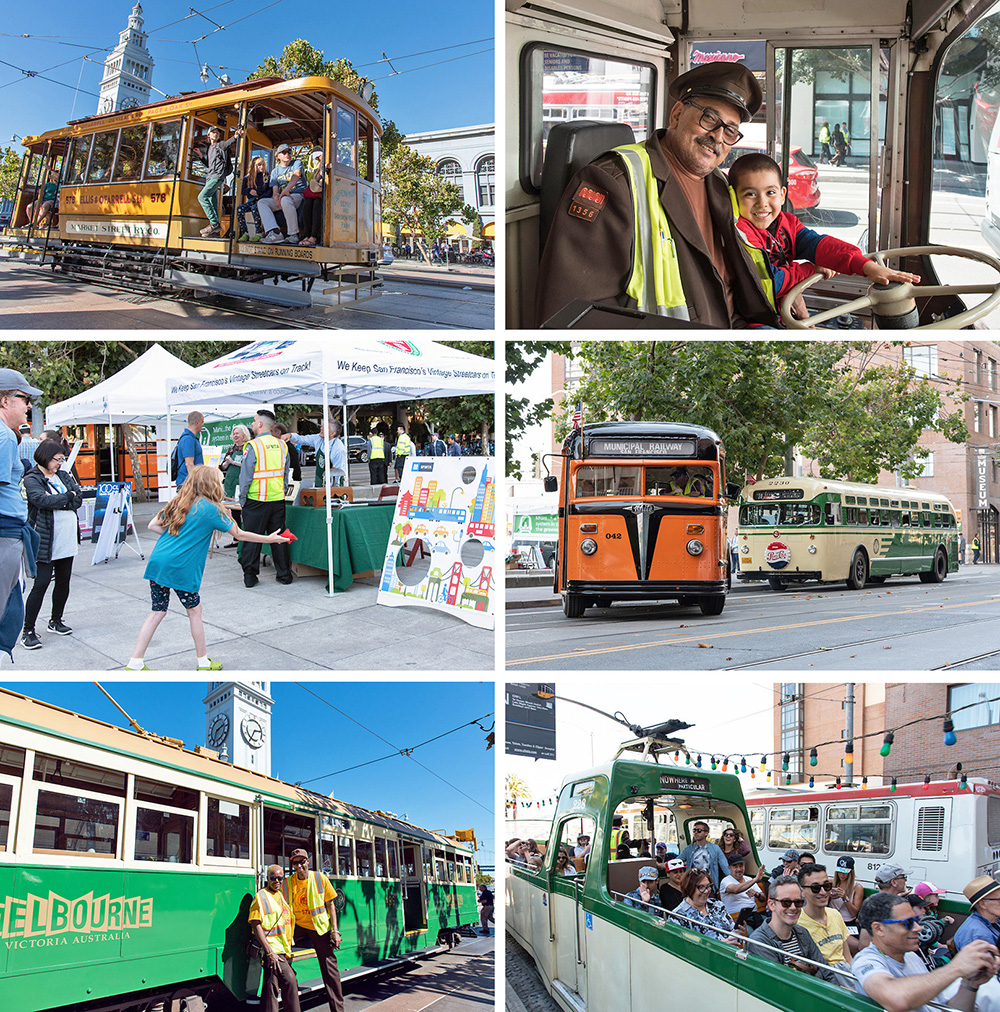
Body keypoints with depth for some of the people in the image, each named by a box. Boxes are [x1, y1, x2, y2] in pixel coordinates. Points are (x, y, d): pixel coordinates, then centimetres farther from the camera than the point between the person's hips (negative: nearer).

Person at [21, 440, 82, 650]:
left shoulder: (63, 476, 13)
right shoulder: (32, 479, -5)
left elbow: (78, 501, 2)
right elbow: (43, 500, -22)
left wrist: (55, 501, -12)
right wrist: (67, 496, -10)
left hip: (67, 539, 7)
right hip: (45, 541, -7)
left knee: (64, 580, 13)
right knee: (41, 583, -9)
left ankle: (56, 621, 30)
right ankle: (28, 631, -2)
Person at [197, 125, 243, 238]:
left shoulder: (221, 145, 2)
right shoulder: (210, 147, 24)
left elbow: (229, 143, -20)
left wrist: (236, 137, -38)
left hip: (217, 176, -8)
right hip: (210, 177, 8)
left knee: (202, 197, -21)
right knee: (212, 203, 3)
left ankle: (214, 224, -24)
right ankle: (215, 232, 1)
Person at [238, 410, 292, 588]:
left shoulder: (253, 446, -11)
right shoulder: (281, 445, 5)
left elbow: (245, 476, -10)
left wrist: (242, 500, -1)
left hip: (256, 499, -5)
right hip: (278, 500, 5)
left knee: (252, 539, 3)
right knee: (279, 537, 11)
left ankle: (250, 577, 6)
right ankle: (284, 574, 14)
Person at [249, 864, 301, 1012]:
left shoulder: (281, 896, 17)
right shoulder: (261, 897, -7)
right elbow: (256, 926, -14)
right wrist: (269, 952, -20)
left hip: (283, 950, 8)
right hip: (272, 949, -8)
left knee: (271, 988, 8)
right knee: (290, 982, -13)